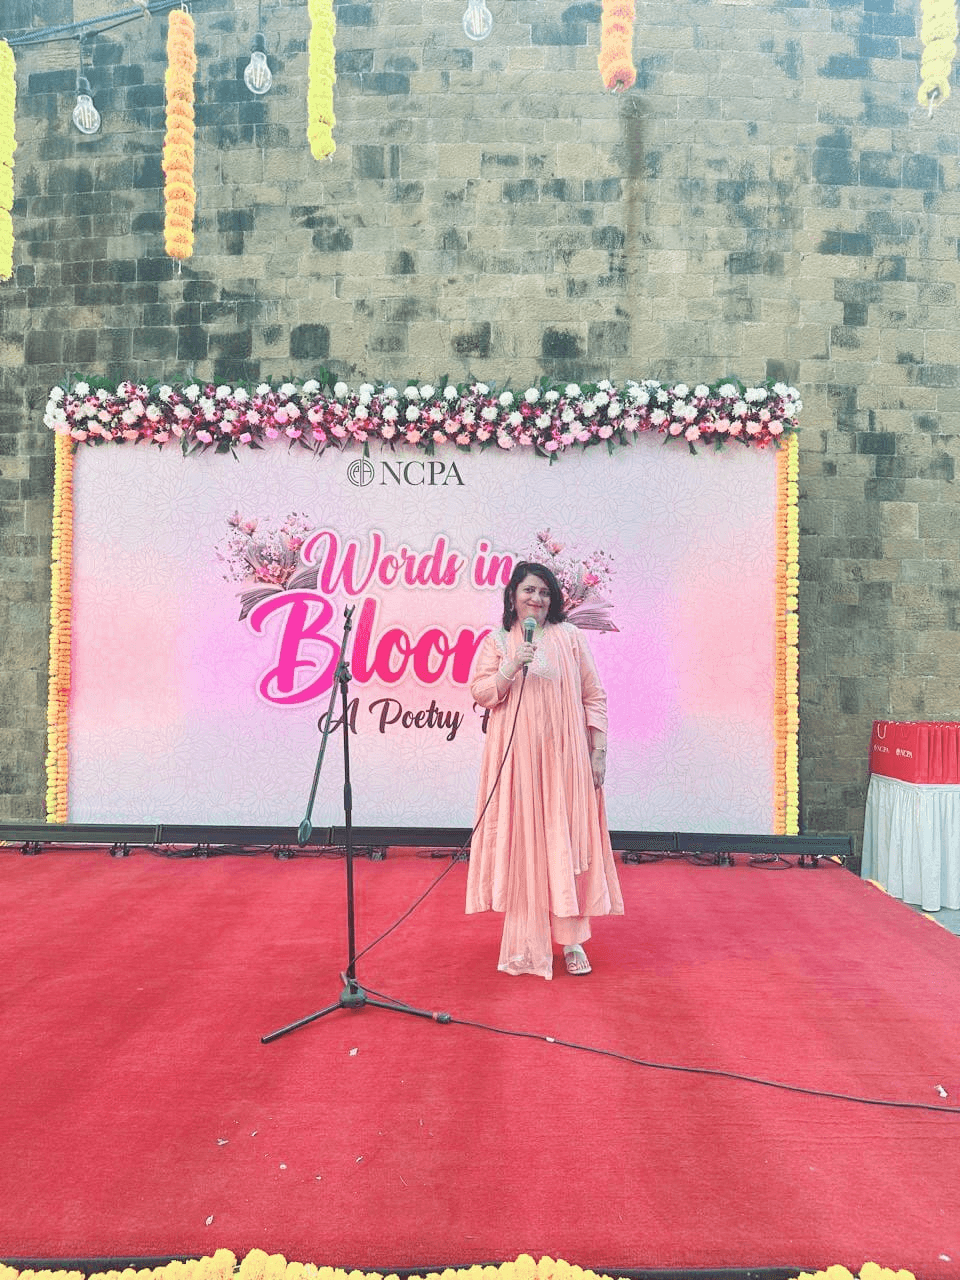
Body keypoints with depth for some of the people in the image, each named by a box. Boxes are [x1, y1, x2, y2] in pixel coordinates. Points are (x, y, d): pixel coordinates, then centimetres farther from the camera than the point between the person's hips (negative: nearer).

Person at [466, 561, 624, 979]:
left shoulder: (569, 637, 7)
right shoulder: (497, 642, 8)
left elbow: (593, 695, 6)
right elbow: (480, 692, -1)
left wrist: (598, 750, 1)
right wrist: (512, 667, -16)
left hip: (563, 757, 0)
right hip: (517, 759, 0)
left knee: (566, 842, 2)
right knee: (522, 844, 2)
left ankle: (570, 937, 13)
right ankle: (526, 940, 13)